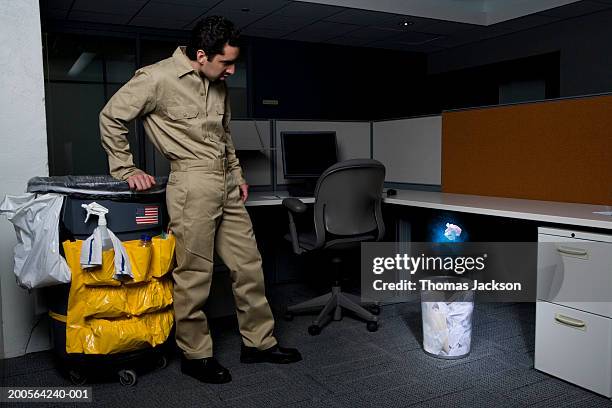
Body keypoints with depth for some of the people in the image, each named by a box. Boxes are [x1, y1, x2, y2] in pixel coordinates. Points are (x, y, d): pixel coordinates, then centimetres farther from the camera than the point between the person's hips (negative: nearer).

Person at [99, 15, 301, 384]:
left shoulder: (218, 84, 14)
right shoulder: (158, 78, -8)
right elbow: (111, 118, -2)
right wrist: (126, 169, -4)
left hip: (226, 186, 8)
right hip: (192, 184, -7)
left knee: (248, 264, 10)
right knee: (194, 274, -1)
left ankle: (260, 342, 23)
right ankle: (195, 354, 17)